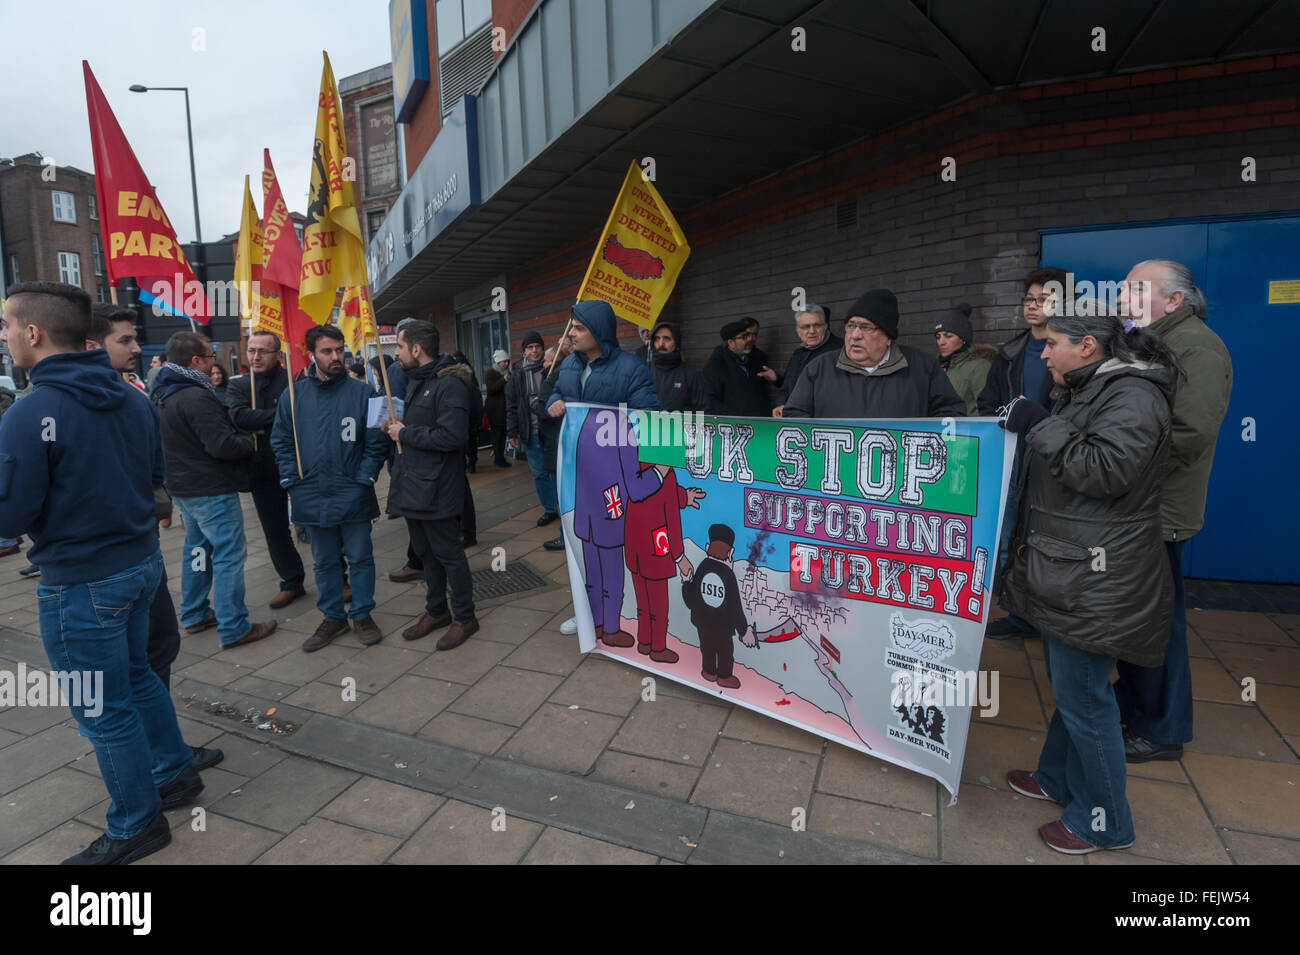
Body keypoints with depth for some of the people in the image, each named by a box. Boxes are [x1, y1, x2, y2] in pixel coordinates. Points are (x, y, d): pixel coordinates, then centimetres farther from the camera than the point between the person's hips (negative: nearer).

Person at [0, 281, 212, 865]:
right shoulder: (133, 399, 0)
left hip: (80, 585, -7)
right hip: (142, 561, 7)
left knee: (103, 711, 9)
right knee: (135, 674, 25)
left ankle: (135, 826, 26)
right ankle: (176, 772, 40)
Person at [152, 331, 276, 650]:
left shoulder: (162, 394, 11)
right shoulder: (195, 397, -22)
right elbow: (223, 445, -27)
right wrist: (250, 441, -7)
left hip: (183, 487, 10)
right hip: (211, 489, -10)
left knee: (197, 547, 21)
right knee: (229, 554, -5)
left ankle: (194, 614, 32)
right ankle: (233, 629, 0)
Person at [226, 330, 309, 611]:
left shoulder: (292, 380, -8)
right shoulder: (239, 385, 5)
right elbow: (239, 416, -14)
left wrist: (261, 427, -18)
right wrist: (277, 415, -19)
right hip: (263, 470, 5)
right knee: (275, 530, 14)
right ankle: (292, 582, 29)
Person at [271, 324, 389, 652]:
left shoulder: (362, 392, -4)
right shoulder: (295, 394, 4)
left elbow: (376, 442, -3)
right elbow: (280, 440, 9)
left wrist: (364, 479, -10)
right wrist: (292, 482, 1)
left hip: (353, 496, -2)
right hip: (311, 497, 3)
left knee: (360, 558, 7)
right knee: (324, 561, 15)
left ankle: (362, 614, 23)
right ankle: (333, 616, 29)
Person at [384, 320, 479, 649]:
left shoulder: (449, 384, -17)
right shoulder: (415, 381, 15)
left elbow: (450, 436, -26)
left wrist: (405, 433, -16)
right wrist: (397, 426, 4)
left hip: (436, 489, -9)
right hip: (412, 485, 9)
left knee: (448, 553, 2)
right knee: (426, 552, 18)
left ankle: (464, 617, 17)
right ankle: (437, 610, 34)